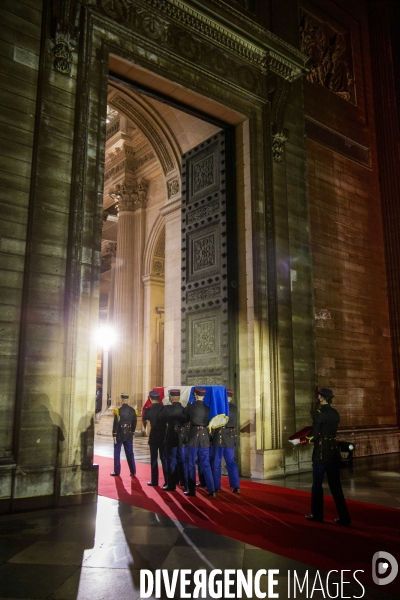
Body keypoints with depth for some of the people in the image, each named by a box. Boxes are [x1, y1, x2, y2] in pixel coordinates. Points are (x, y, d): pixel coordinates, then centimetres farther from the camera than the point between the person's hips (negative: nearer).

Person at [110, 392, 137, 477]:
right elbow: (134, 422, 5)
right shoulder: (132, 410, 0)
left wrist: (114, 435, -7)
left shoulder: (118, 410, -13)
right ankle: (133, 472, 11)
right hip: (129, 435, 4)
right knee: (130, 453, 9)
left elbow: (116, 423, -13)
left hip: (119, 435, -4)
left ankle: (117, 472, 11)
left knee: (117, 453, 7)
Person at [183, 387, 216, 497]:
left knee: (191, 464, 6)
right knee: (206, 465, 9)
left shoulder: (191, 406, -6)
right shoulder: (208, 407, 5)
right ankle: (211, 490, 6)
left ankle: (191, 490, 10)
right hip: (205, 436, 4)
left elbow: (184, 416, 11)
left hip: (194, 436, -4)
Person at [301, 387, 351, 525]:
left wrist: (302, 440, -1)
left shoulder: (319, 413, -14)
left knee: (317, 484, 8)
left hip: (322, 451, -6)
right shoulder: (335, 413, 6)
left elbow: (314, 435, -15)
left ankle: (317, 514, 18)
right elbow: (331, 431, 12)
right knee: (335, 484, 10)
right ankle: (344, 516, 10)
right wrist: (311, 438, 16)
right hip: (334, 450, 6)